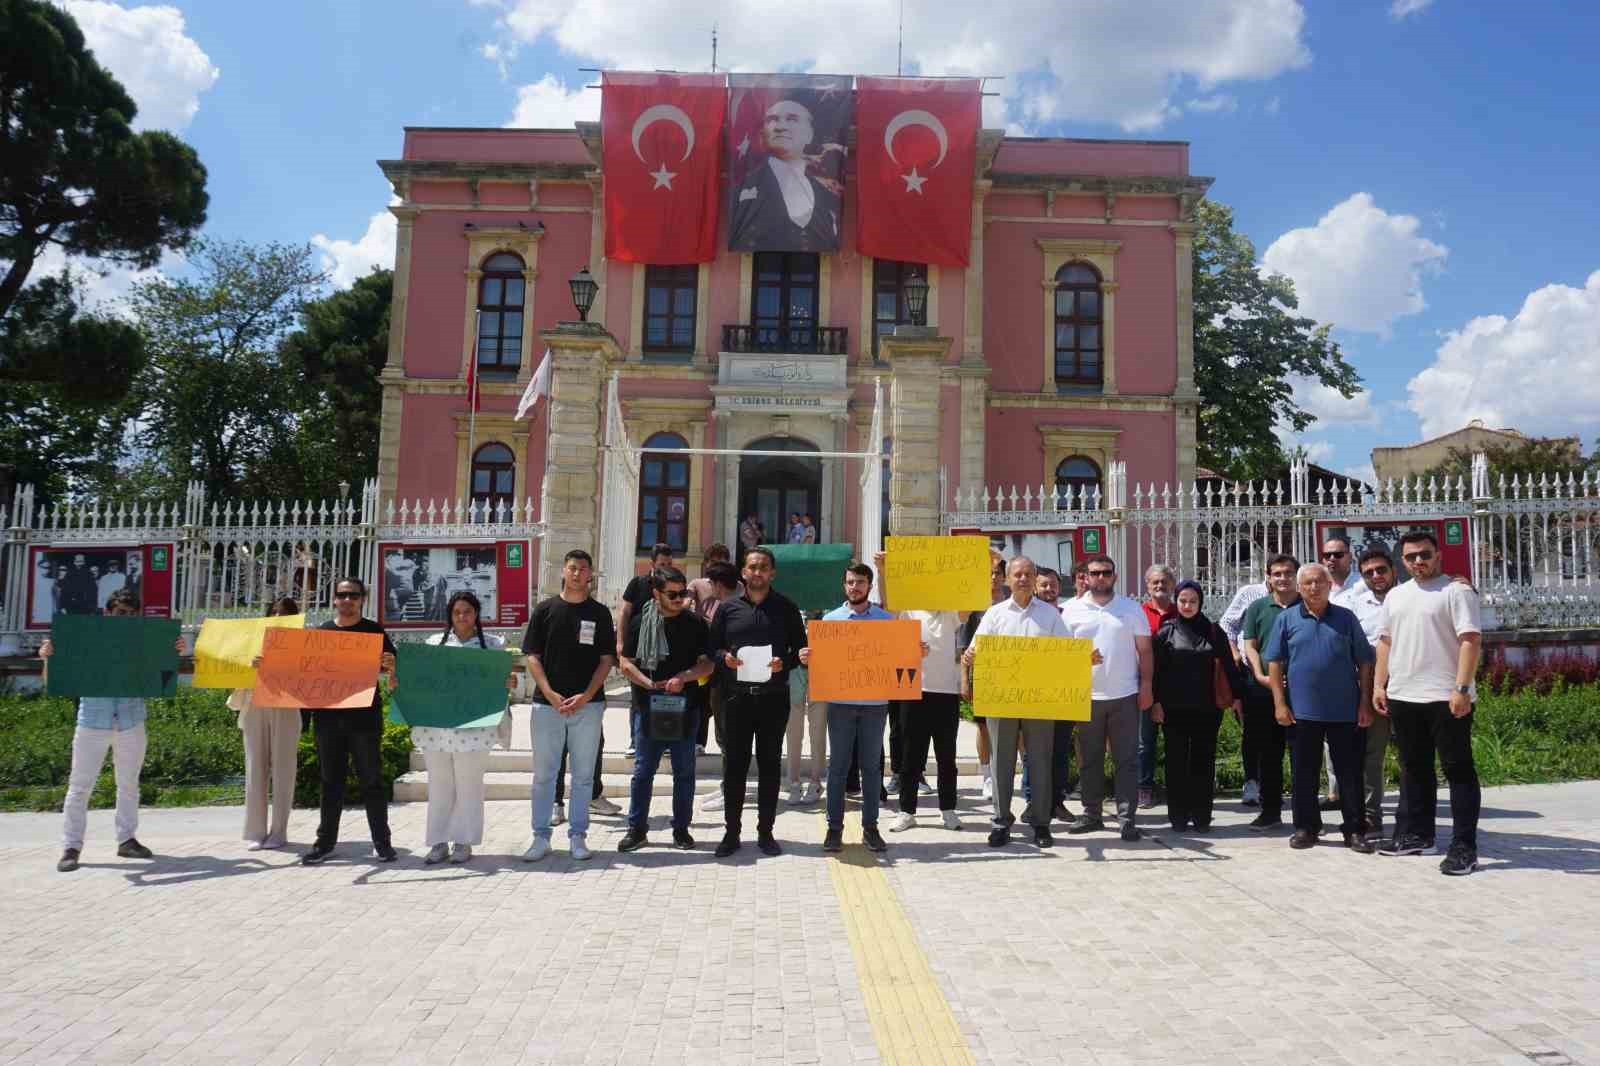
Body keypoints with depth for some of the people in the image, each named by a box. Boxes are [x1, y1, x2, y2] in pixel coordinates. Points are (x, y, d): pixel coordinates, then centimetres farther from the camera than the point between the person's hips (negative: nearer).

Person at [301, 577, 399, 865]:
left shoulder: (373, 631, 3)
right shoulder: (321, 631, 11)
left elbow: (393, 669, 0)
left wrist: (390, 666, -23)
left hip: (364, 715, -3)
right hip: (328, 715, 3)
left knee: (371, 779, 1)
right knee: (330, 780, 10)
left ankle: (382, 842, 8)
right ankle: (325, 841, 19)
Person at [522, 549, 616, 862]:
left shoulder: (599, 613, 6)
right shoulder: (544, 610, 5)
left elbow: (607, 659, 3)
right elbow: (532, 656, 2)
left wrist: (585, 696, -10)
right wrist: (551, 695, -10)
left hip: (588, 705, 0)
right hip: (547, 704, 0)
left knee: (583, 775, 6)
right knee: (543, 773, 5)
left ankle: (578, 836, 16)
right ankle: (541, 837, 15)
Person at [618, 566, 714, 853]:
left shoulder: (694, 623, 3)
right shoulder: (640, 622, 2)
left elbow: (707, 665, 1)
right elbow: (626, 663, 1)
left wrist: (684, 677, -17)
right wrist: (649, 683, -14)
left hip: (685, 707, 1)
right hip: (648, 707, -1)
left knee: (684, 771, 7)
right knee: (643, 770, 5)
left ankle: (681, 829, 19)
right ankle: (637, 829, 16)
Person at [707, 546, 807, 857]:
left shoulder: (786, 607, 5)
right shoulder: (728, 608, 7)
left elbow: (801, 649, 7)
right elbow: (712, 647, 9)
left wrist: (784, 663, -13)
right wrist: (724, 658, -12)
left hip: (773, 698, 0)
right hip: (736, 696, 0)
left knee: (769, 765, 6)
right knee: (734, 765, 3)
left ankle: (765, 832, 16)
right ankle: (731, 832, 14)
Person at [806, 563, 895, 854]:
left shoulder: (886, 619, 6)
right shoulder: (831, 618, 5)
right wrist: (807, 659, -16)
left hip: (875, 703, 0)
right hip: (840, 702, 0)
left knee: (871, 766, 7)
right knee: (838, 766, 4)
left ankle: (870, 827, 16)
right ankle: (834, 827, 12)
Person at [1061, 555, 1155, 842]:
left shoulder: (1131, 608, 4)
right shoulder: (1072, 609, 4)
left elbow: (1145, 650, 5)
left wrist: (1146, 685, -2)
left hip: (1125, 696, -1)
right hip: (1086, 697, 1)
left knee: (1127, 760, 1)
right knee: (1089, 760, 9)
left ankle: (1127, 818, 6)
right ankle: (1091, 813, 19)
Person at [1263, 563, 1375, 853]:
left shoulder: (1346, 618, 5)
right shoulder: (1286, 619, 4)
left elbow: (1364, 663, 6)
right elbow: (1274, 663, 3)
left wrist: (1365, 703, 0)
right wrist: (1280, 703, -4)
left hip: (1344, 709, 0)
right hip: (1302, 709, 0)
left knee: (1350, 771, 4)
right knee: (1305, 772, 7)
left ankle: (1354, 830, 14)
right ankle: (1306, 827, 17)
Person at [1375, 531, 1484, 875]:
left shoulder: (1456, 591, -5)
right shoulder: (1395, 596, 15)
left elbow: (1471, 640, -13)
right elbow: (1385, 641, 18)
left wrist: (1461, 689, -20)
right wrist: (1379, 685, 11)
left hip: (1446, 698, -7)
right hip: (1402, 697, 7)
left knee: (1458, 770, -1)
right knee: (1414, 769, 15)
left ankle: (1464, 847, 3)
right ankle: (1416, 834, 25)